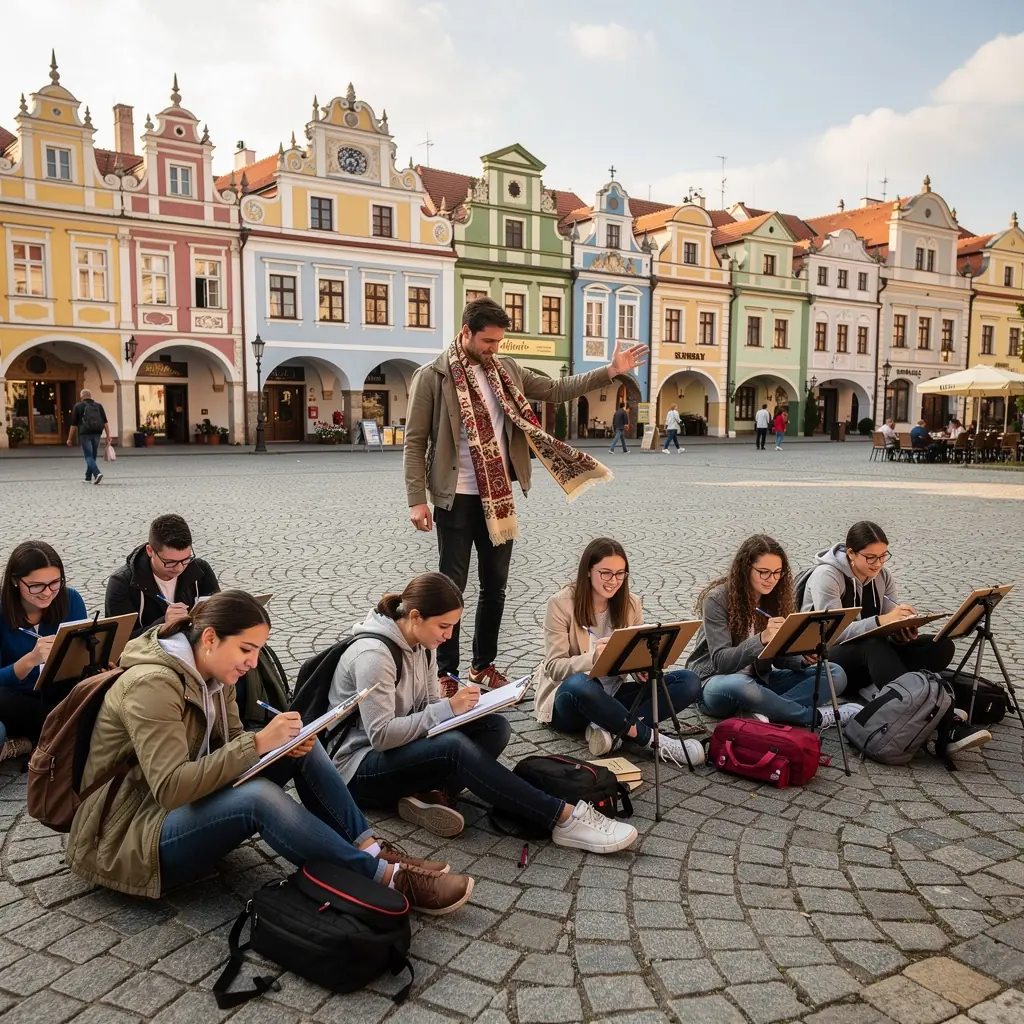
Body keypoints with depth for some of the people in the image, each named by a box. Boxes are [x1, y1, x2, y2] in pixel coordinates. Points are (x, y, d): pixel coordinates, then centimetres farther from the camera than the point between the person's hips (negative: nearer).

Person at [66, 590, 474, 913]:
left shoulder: (211, 675, 2)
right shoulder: (152, 684, -25)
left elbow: (233, 746, 5)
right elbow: (170, 788, -32)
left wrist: (285, 744, -17)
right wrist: (258, 743, -32)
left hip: (184, 807, 9)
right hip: (129, 839, -9)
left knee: (300, 747, -6)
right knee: (260, 798, -35)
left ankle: (372, 849, -10)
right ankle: (387, 879, -24)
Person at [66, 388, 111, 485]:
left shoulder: (78, 407, 2)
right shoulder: (99, 406, 10)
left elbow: (73, 425, 1)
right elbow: (105, 422, 2)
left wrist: (69, 439, 8)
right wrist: (108, 437, 3)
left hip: (85, 434, -4)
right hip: (97, 434, 4)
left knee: (88, 456, -5)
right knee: (92, 456, 14)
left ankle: (97, 473, -26)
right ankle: (88, 478, 20)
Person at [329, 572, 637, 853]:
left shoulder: (419, 645, 3)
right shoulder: (373, 655, -23)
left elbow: (431, 707, 8)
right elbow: (381, 735, -27)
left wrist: (461, 707, -14)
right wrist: (448, 709, -24)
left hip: (401, 751, 9)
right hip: (358, 768, -9)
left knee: (495, 727, -11)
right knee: (455, 747, -35)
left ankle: (430, 795, -26)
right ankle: (564, 818, -34)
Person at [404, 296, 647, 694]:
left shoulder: (506, 370, 8)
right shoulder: (433, 376, -8)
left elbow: (556, 390, 11)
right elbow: (415, 442, -8)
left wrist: (610, 371, 2)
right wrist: (417, 500, -14)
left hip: (499, 496, 5)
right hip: (456, 498, -5)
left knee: (495, 585, 13)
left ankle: (484, 664, 28)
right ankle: (447, 672, 16)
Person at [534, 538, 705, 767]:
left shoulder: (631, 604, 2)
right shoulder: (561, 604, -11)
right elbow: (554, 667, -15)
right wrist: (593, 658, -34)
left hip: (612, 695, 5)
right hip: (570, 698, -5)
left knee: (689, 682, -15)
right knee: (579, 683, -42)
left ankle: (607, 727, -27)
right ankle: (652, 739, -28)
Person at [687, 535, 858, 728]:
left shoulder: (776, 597, 2)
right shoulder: (717, 599, -15)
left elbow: (780, 657, 4)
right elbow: (721, 661, -21)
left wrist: (803, 659, -19)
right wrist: (761, 639, -36)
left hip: (760, 681, 6)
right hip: (717, 681, -6)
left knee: (835, 674, -12)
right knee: (739, 686, -43)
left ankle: (764, 713, -31)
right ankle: (816, 716, -22)